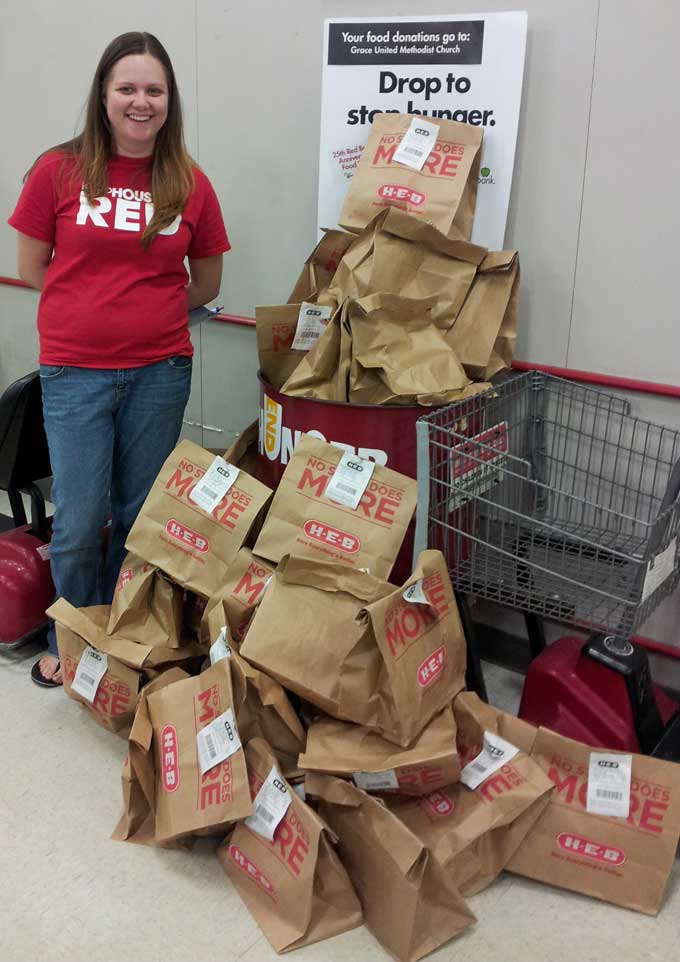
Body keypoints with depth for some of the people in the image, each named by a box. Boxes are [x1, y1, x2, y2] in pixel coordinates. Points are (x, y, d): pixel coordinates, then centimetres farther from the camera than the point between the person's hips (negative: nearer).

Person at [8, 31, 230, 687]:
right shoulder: (59, 171, -2)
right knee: (80, 524, 1)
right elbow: (31, 267, 4)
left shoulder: (190, 184, 2)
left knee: (140, 516, 11)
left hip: (159, 373, 2)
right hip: (75, 373, -1)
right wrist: (92, 307, 3)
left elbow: (206, 282, 12)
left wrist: (146, 313, 6)